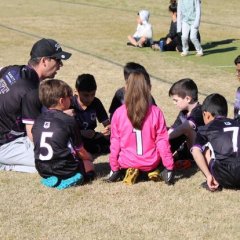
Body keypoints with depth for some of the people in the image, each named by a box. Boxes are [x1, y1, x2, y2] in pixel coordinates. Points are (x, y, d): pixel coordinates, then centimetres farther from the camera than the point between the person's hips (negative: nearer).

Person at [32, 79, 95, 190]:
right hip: (65, 172, -6)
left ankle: (49, 178, 4)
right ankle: (66, 180, -6)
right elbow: (80, 151, -1)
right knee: (88, 164, 21)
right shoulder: (69, 121, -11)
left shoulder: (38, 121, 3)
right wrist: (88, 157, 23)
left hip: (42, 171, 6)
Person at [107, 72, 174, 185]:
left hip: (126, 162, 0)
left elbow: (115, 142, -6)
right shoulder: (156, 112, -14)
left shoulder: (119, 113, -13)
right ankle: (152, 170, 2)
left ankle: (130, 171, 2)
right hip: (151, 162, 0)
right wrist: (169, 167, 1)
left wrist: (114, 167, 6)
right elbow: (162, 141, -9)